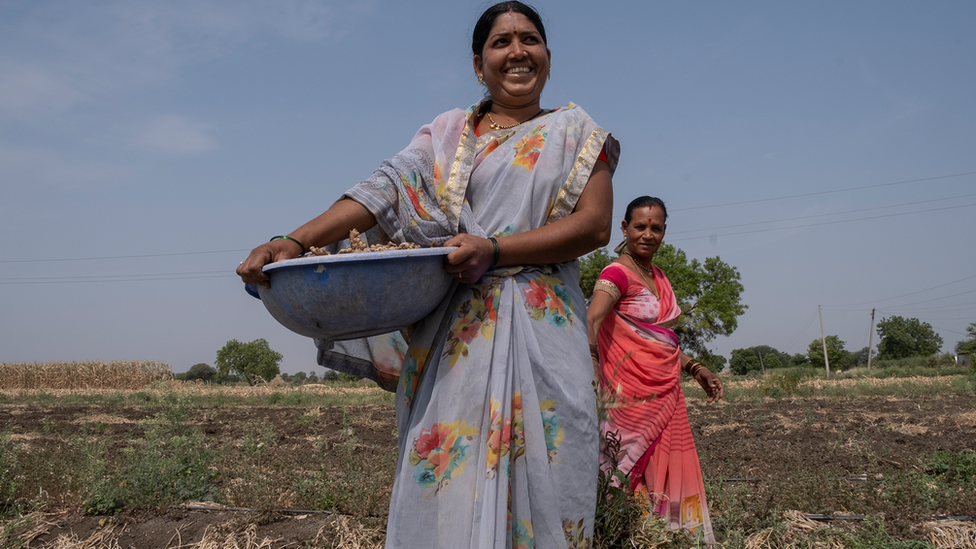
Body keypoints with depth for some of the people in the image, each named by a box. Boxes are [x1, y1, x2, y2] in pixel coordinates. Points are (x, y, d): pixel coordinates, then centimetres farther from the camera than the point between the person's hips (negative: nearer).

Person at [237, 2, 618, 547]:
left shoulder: (577, 133, 13)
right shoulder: (447, 133, 17)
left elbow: (595, 224, -1)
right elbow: (385, 190, 3)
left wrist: (494, 249, -14)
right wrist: (295, 241, -13)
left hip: (539, 333, -1)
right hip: (450, 337, 2)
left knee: (535, 488, -6)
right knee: (442, 489, -4)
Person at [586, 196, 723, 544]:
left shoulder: (659, 277, 15)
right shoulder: (617, 273, -10)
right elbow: (591, 320, -29)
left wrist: (695, 369, 20)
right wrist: (588, 359, -46)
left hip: (667, 390, 8)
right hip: (634, 393, -8)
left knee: (666, 471, 11)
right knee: (633, 474, -4)